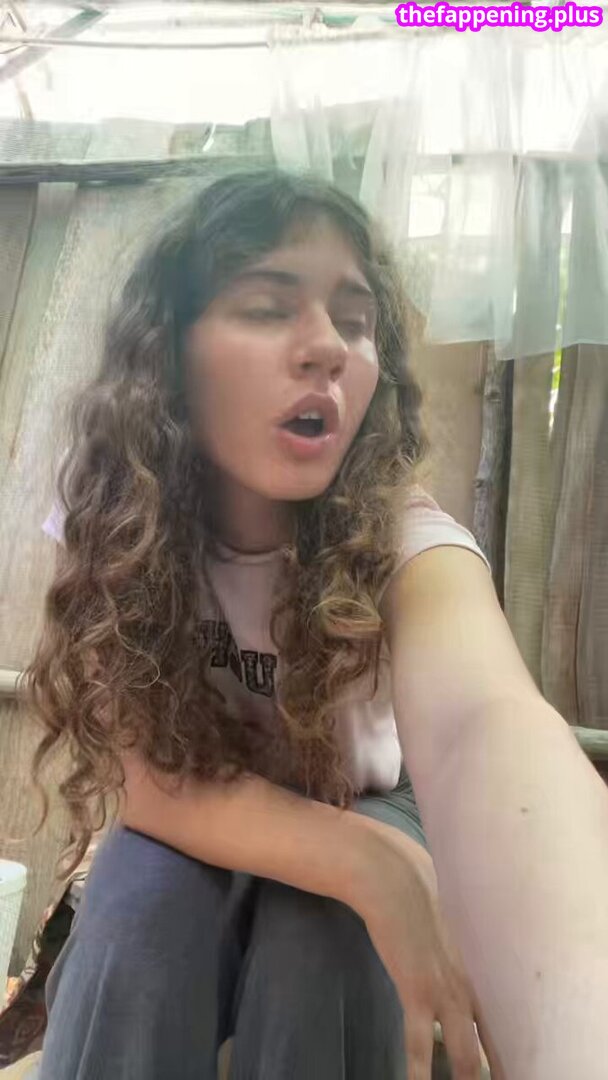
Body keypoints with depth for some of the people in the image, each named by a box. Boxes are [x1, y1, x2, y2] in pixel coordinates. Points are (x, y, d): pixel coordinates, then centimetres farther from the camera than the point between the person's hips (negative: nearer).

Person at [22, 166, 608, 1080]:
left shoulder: (401, 537, -29)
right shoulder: (110, 521, -22)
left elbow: (482, 724, -49)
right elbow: (148, 778, -23)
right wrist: (369, 864, -38)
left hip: (366, 819, 0)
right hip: (200, 840, 1)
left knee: (321, 925, -30)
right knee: (150, 886, -29)